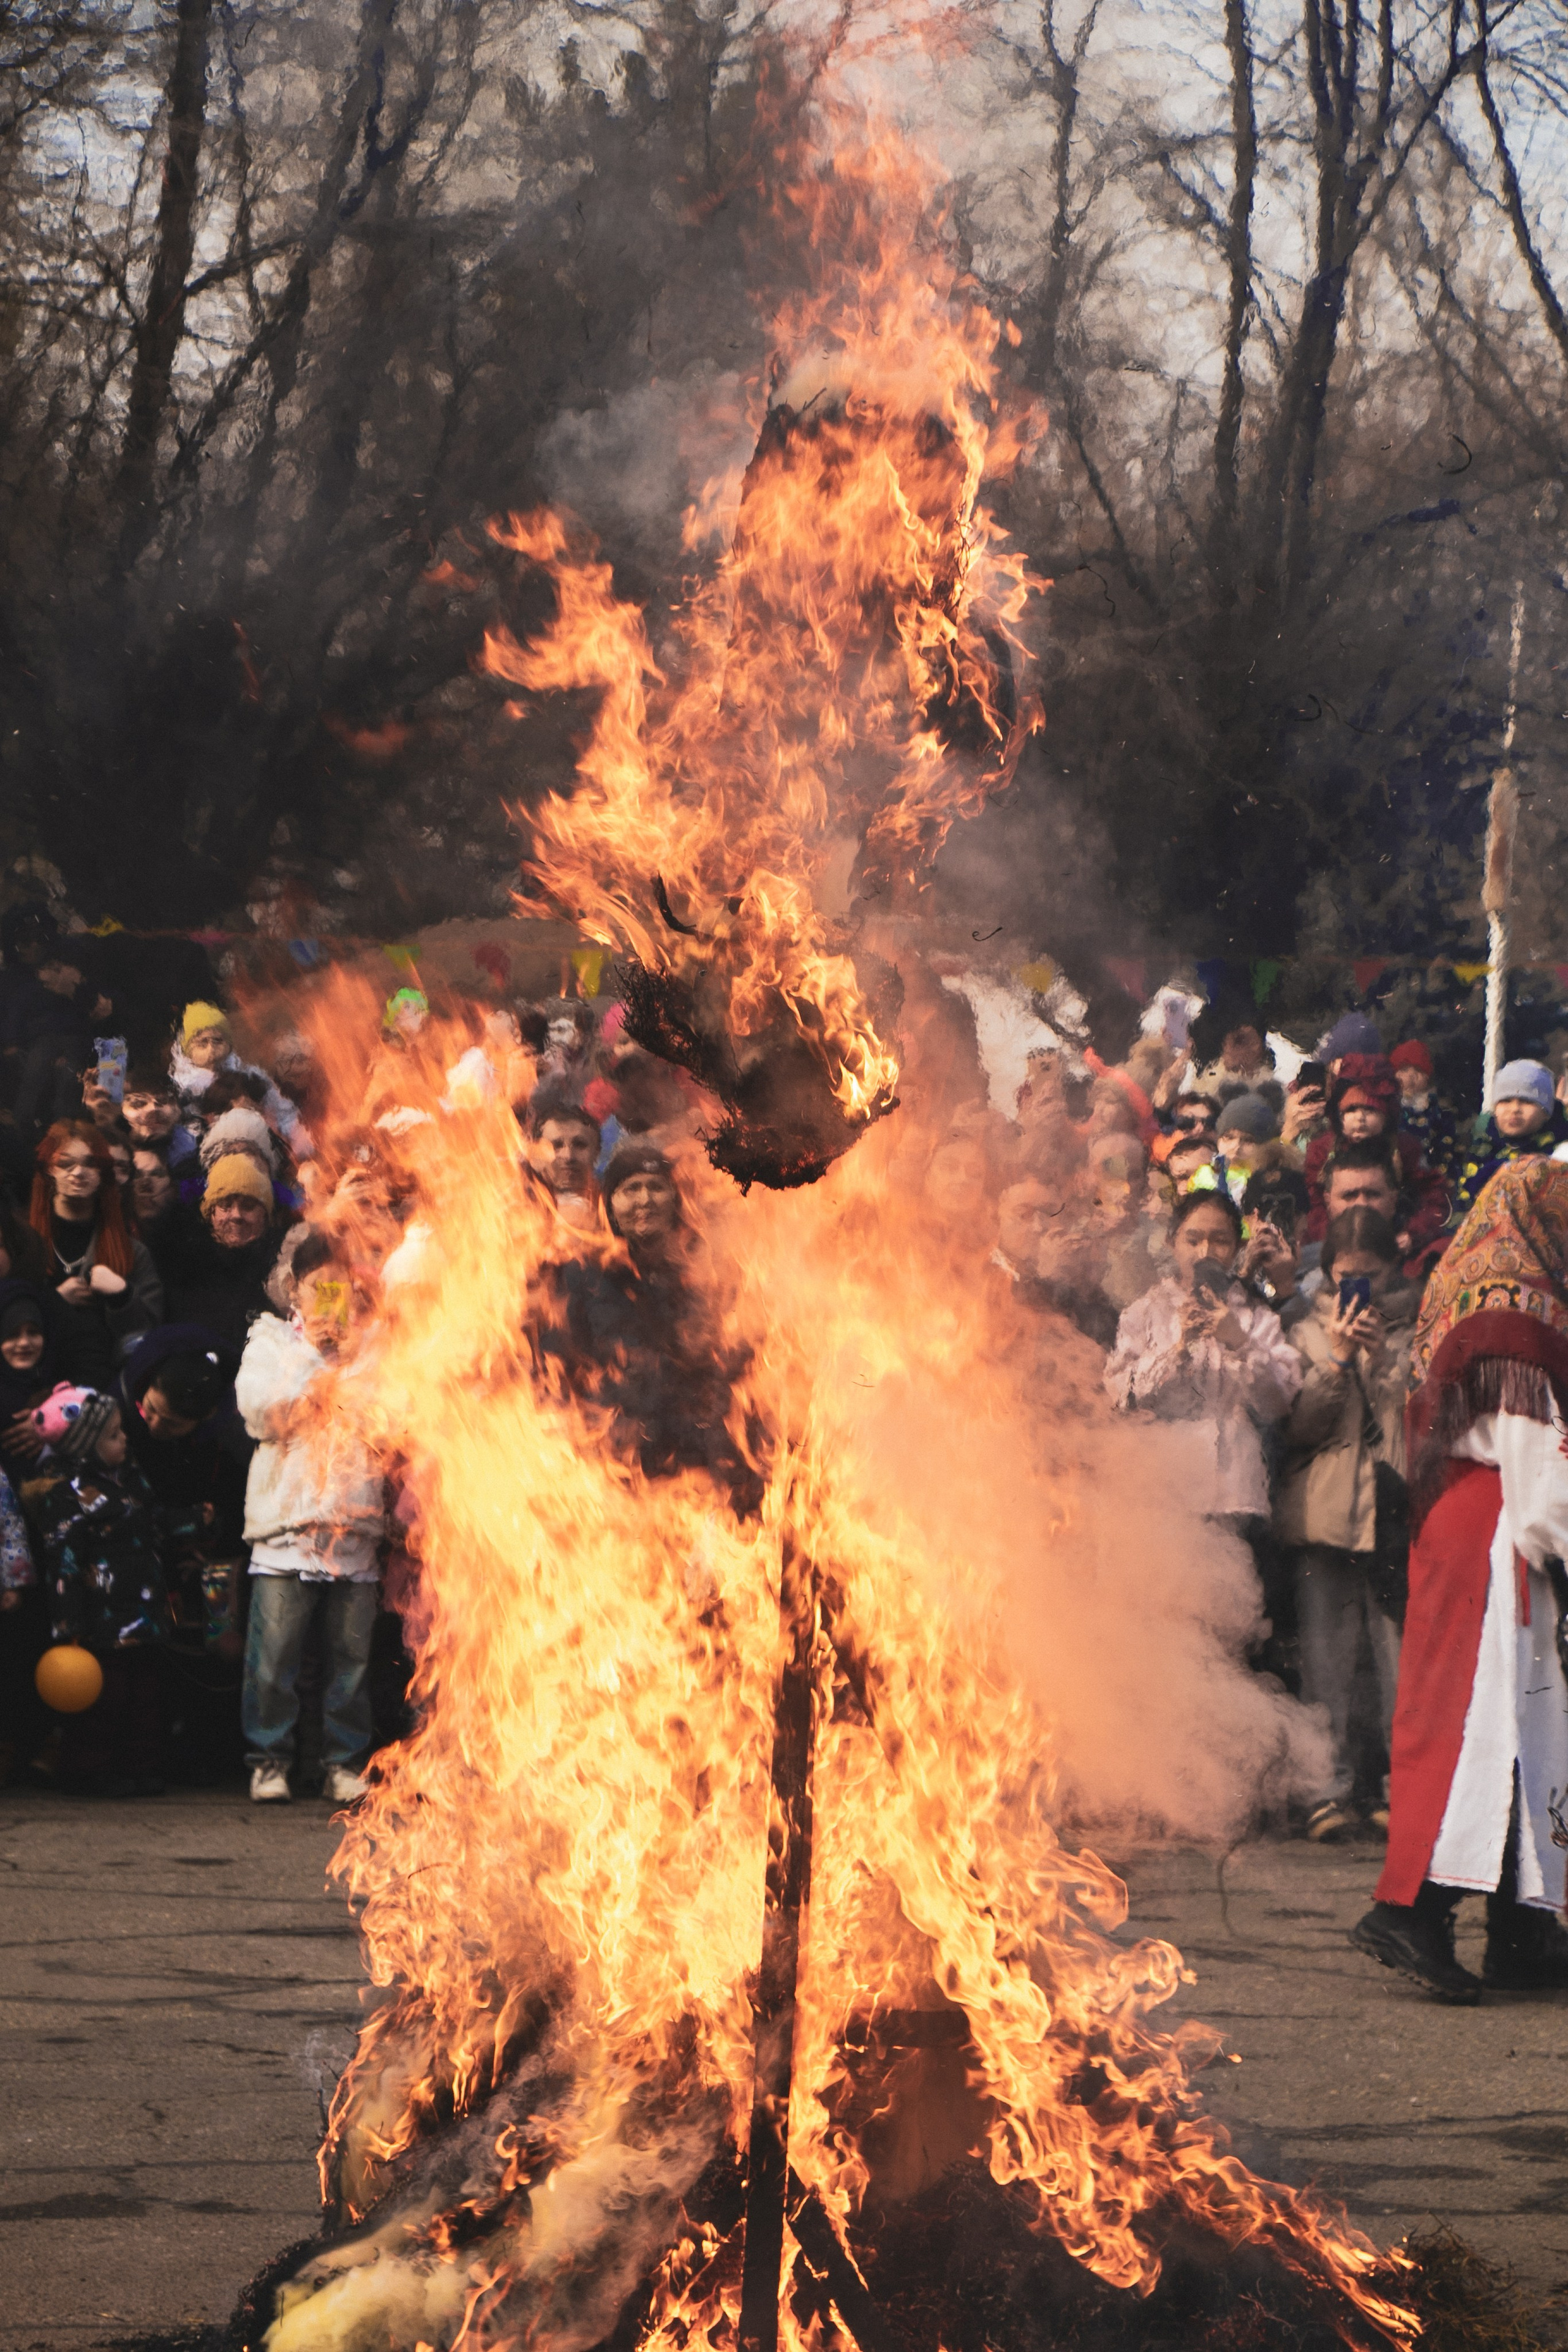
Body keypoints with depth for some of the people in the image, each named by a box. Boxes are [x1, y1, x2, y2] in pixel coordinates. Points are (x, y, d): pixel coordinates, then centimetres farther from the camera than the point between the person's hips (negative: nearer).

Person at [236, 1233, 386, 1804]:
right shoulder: (272, 1342, 10)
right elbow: (260, 1413, -6)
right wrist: (311, 1357, -7)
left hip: (354, 1523, 2)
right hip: (288, 1520, -2)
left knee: (352, 1653, 2)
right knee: (274, 1655, -5)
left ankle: (346, 1762, 11)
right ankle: (270, 1761, 5)